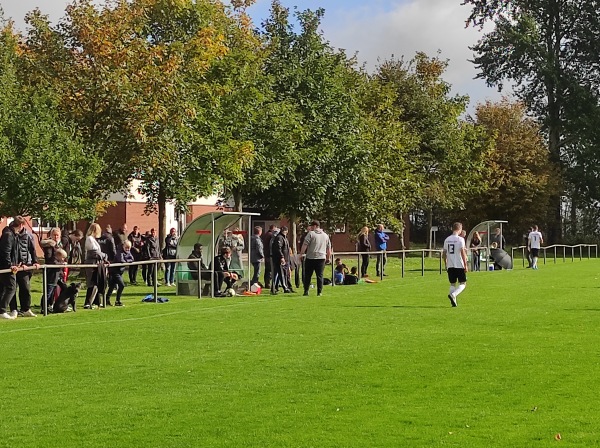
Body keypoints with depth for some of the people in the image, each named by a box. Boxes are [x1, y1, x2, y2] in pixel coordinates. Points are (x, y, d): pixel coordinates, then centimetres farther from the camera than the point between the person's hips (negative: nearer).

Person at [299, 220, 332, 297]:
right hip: (321, 258, 3)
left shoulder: (311, 234, -4)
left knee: (307, 275, 6)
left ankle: (306, 291, 5)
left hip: (310, 257, -3)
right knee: (320, 275, 4)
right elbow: (329, 248, 17)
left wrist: (301, 253, -4)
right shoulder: (325, 235, 12)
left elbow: (305, 245, -10)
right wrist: (328, 257, 25)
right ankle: (319, 292, 0)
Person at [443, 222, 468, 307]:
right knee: (463, 284, 3)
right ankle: (453, 295, -20)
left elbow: (444, 254, 10)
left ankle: (453, 301, 7)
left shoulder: (447, 240, 8)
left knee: (452, 284, 13)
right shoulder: (460, 239, -9)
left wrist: (446, 264, 21)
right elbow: (462, 253, -13)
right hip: (459, 265, -5)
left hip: (450, 266, 5)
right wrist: (466, 265, -9)